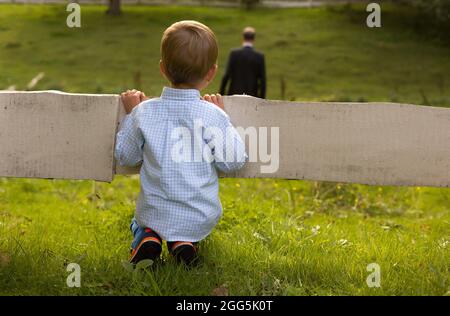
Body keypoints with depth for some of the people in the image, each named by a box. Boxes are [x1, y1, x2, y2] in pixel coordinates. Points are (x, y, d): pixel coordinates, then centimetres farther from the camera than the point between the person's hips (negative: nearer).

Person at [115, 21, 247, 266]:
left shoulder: (144, 112, -8)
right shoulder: (214, 117, -14)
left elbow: (125, 157, 3)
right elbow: (232, 162, -7)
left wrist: (130, 115, 14)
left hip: (154, 214, 1)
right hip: (200, 220, -1)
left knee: (140, 221, 35)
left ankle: (147, 238, 0)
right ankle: (186, 242, 2)